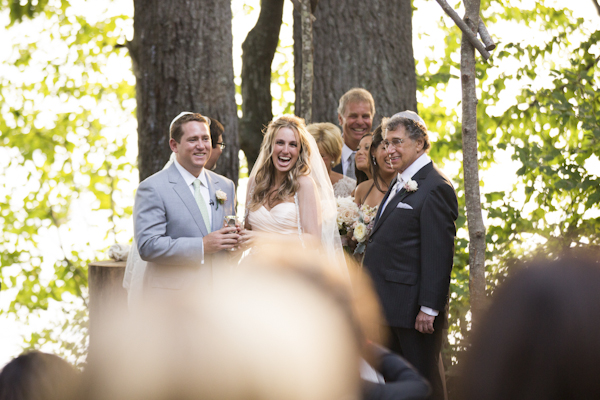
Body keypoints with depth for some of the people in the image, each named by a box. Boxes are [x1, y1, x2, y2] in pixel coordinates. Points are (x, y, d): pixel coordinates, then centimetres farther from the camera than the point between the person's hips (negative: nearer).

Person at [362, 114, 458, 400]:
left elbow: (439, 253, -19)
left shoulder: (434, 188, -14)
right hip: (389, 308, 10)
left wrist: (430, 308, -22)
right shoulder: (401, 184, 17)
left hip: (413, 311, -10)